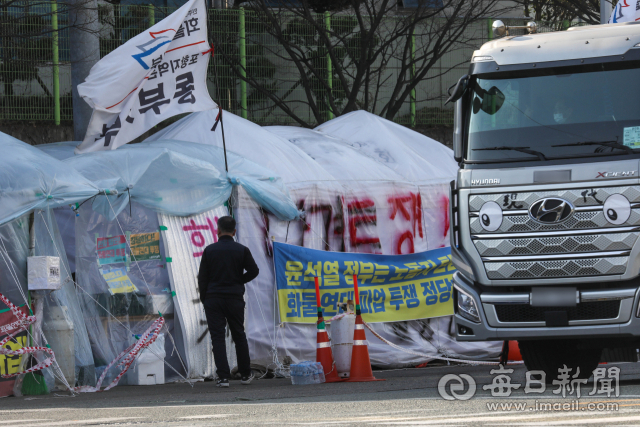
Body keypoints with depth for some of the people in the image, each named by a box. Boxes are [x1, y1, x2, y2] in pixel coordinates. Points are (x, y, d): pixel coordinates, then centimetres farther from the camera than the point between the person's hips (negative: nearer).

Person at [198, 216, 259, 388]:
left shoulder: (210, 250, -2)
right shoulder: (242, 250, -1)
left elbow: (202, 277, -1)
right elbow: (253, 271, -4)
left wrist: (204, 299, 9)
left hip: (213, 298, -1)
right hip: (235, 299, 1)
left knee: (217, 337, -1)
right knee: (239, 336, 14)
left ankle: (223, 376, -10)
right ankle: (246, 374, 20)